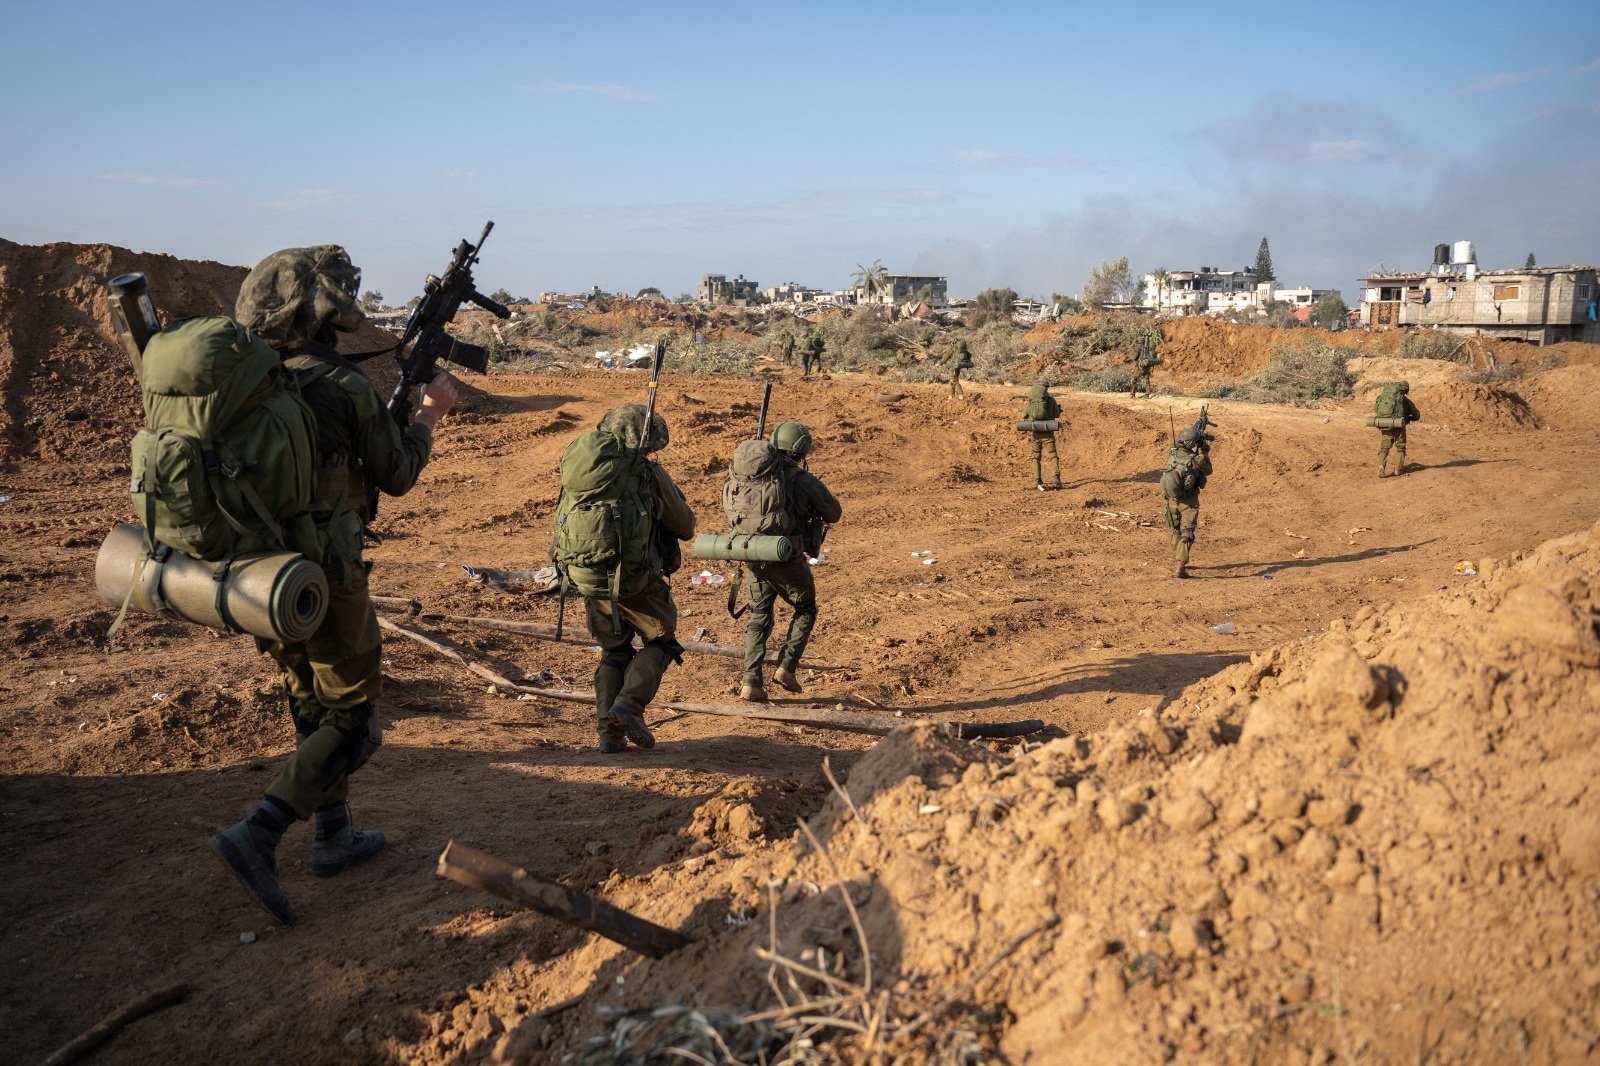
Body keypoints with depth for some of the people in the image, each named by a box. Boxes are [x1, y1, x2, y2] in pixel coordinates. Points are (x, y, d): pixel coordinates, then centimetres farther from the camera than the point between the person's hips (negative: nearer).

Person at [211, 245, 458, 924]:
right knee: (354, 721, 6)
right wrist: (431, 414, 12)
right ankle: (257, 838, -6)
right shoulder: (344, 386, -16)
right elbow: (396, 478, -4)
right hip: (321, 581, -7)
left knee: (314, 708, 22)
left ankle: (333, 837, 31)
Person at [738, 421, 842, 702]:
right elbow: (833, 514, 4)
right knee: (805, 611, 19)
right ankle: (786, 668, 6)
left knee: (758, 617, 17)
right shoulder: (805, 480, -8)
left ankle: (751, 682, 8)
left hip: (753, 557, 4)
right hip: (786, 559, -4)